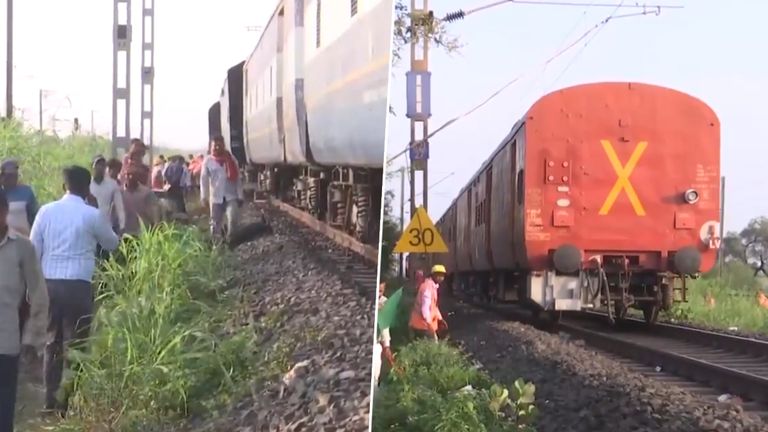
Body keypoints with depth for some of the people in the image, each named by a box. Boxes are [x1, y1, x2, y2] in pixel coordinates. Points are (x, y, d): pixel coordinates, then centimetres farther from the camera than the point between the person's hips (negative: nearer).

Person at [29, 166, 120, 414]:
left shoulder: (46, 210, 4)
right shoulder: (92, 215, -4)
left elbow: (33, 249, 5)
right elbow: (112, 244, 13)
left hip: (49, 283, 4)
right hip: (78, 285, -4)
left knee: (52, 342, 15)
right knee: (75, 345, 4)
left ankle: (51, 399, 19)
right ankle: (69, 401, 5)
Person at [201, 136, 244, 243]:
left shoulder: (230, 159, 3)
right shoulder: (207, 160, 0)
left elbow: (237, 178, 4)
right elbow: (204, 179, -1)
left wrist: (240, 196, 2)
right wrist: (204, 197, -8)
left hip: (231, 196, 0)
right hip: (215, 197, 0)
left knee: (233, 220, -20)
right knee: (215, 225, 6)